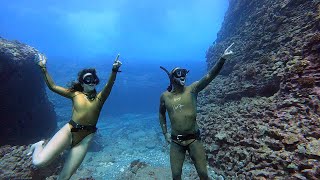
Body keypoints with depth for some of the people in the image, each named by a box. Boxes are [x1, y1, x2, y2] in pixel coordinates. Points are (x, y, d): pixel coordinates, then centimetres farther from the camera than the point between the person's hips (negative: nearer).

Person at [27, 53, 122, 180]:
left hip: (86, 138, 0)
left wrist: (114, 70, -33)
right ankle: (39, 145, 20)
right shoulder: (75, 94, 6)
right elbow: (52, 86, 7)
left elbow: (109, 85, -16)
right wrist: (43, 68, 2)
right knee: (38, 162, -14)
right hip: (68, 131, 0)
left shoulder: (99, 98, 2)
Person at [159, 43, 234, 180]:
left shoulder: (192, 89, -7)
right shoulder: (165, 96, -2)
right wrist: (165, 133, 9)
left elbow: (210, 76, -19)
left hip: (193, 139, -1)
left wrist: (223, 58, -31)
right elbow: (161, 113, 13)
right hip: (175, 141, 1)